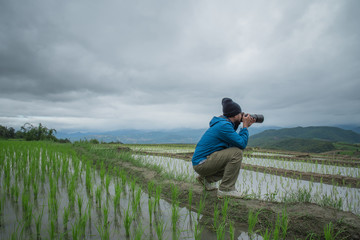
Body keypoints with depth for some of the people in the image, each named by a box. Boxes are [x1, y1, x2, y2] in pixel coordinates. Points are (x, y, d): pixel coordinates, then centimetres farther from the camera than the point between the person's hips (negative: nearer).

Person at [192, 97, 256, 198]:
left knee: (233, 163, 21)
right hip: (201, 163, -10)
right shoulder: (224, 125, -19)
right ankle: (225, 189, -13)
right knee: (237, 152, -19)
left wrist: (246, 126, 10)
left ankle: (206, 179, 18)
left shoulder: (223, 123, 12)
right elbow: (242, 144, -20)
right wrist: (245, 126, -7)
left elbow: (236, 139, 16)